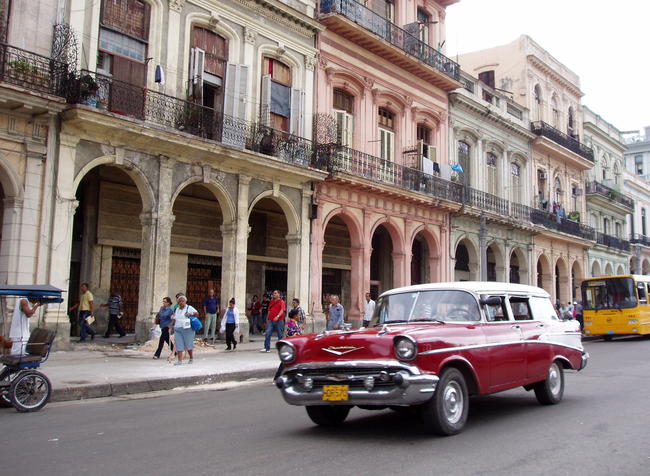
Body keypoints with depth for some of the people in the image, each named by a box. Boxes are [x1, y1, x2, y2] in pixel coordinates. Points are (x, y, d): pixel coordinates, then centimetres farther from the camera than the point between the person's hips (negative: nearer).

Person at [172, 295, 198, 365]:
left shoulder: (189, 308, 1)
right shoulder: (177, 309, 18)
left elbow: (197, 313, -8)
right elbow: (174, 318, 29)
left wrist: (190, 313, -24)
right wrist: (173, 319, 6)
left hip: (187, 329, -4)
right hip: (177, 329, 4)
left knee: (188, 344, 1)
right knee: (179, 345, -3)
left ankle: (191, 358, 22)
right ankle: (180, 360, -3)